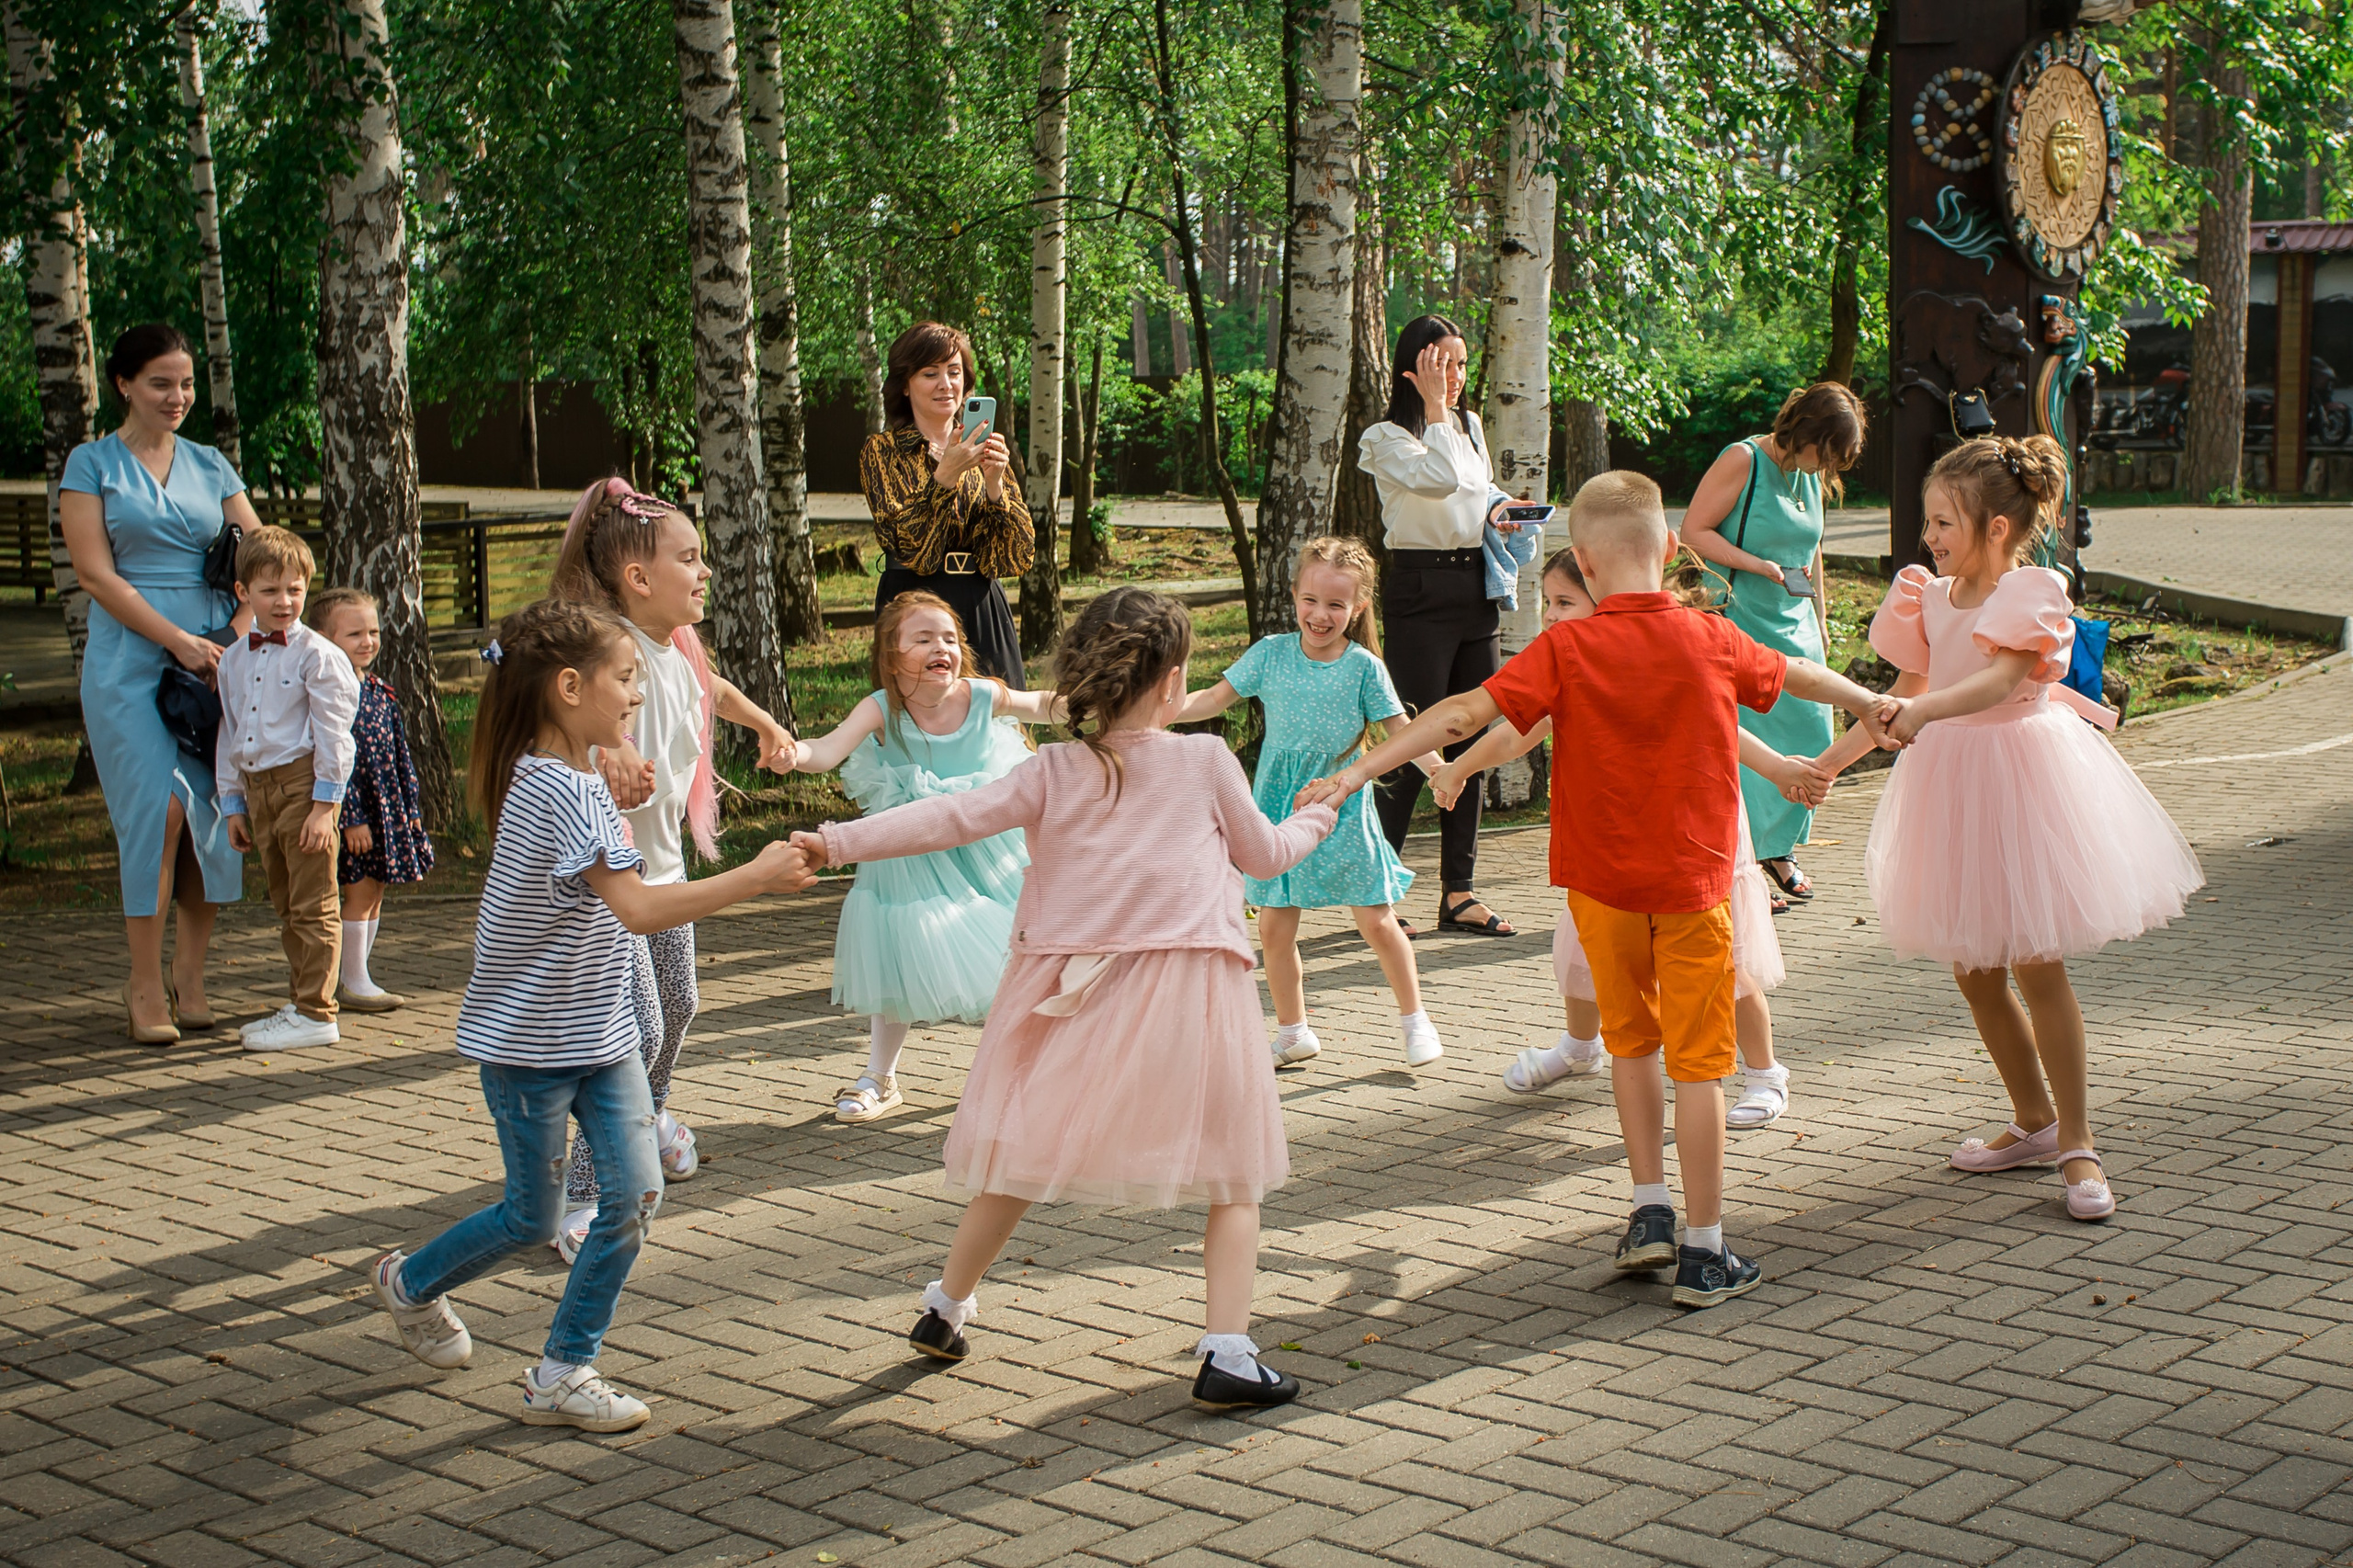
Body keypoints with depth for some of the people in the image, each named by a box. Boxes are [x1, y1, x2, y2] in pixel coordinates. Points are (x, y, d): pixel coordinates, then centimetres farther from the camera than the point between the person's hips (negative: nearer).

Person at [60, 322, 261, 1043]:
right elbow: (96, 574, -5)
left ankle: (188, 976, 10)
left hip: (216, 655, 4)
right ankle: (145, 988, -3)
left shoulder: (210, 466, 14)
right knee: (157, 809, -12)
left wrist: (240, 629, -8)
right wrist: (180, 641, -13)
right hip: (130, 659, -3)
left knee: (216, 813, -2)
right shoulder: (92, 463, 3)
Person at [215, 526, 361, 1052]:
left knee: (314, 906, -3)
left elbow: (333, 734, -11)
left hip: (303, 782, -7)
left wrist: (326, 805, -15)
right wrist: (232, 802, 15)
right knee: (285, 905, 16)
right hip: (257, 787, 7)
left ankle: (316, 1013, 0)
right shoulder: (234, 660, 11)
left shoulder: (317, 655, -9)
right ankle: (299, 1002, 25)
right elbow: (229, 733, 17)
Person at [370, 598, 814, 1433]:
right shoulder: (561, 792, -25)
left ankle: (563, 1372, 9)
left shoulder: (576, 779, 6)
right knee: (533, 1217, 7)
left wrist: (621, 791, 7)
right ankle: (410, 1281, 35)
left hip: (599, 1033, 8)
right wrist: (755, 877, -31)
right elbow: (639, 908, -34)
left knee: (636, 1192, -2)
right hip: (526, 1042, -8)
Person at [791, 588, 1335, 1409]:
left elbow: (952, 817, -7)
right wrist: (1312, 821, 33)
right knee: (1233, 1175, 7)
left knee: (1021, 1157, 19)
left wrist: (837, 840, -6)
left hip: (1074, 990, 3)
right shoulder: (1206, 761, -1)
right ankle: (1227, 1353, -3)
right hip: (1187, 994, -3)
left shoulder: (1053, 772, 1)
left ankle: (947, 1307, 33)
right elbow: (1264, 854, 12)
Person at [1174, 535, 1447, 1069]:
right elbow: (1216, 698, 4)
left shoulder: (1363, 666, -6)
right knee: (1274, 928, 5)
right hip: (1278, 805, 2)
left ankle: (1414, 1018, 21)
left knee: (1376, 921, 1)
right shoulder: (1270, 653, -1)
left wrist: (1439, 769, -17)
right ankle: (1292, 1032, 22)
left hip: (1342, 809, -2)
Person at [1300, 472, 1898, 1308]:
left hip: (1603, 881, 0)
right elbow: (1798, 674, 18)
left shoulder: (1566, 649, -10)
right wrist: (1872, 702, 37)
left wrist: (1361, 769, -17)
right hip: (1693, 880, 0)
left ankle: (1650, 1211, 20)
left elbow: (1466, 712, -18)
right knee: (1697, 1063, 4)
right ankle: (1705, 1252, 9)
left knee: (1631, 1041, 21)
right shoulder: (1712, 641, -1)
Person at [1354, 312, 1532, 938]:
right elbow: (1438, 480, -25)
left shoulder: (1471, 426, 15)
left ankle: (1459, 894, 12)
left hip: (1476, 588, 7)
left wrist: (1497, 510, 7)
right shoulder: (1386, 437, -6)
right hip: (1420, 590, -7)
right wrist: (1433, 406, -17)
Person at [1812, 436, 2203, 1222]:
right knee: (1973, 970, 10)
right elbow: (1904, 698, 17)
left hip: (2020, 775, -7)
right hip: (1950, 782, 7)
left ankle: (2076, 1142, 7)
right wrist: (1828, 761, 15)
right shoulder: (1933, 600, 7)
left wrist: (1927, 710, -48)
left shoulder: (2034, 593, -13)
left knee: (2035, 965, -4)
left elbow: (2001, 678, -31)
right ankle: (2033, 1122, 27)